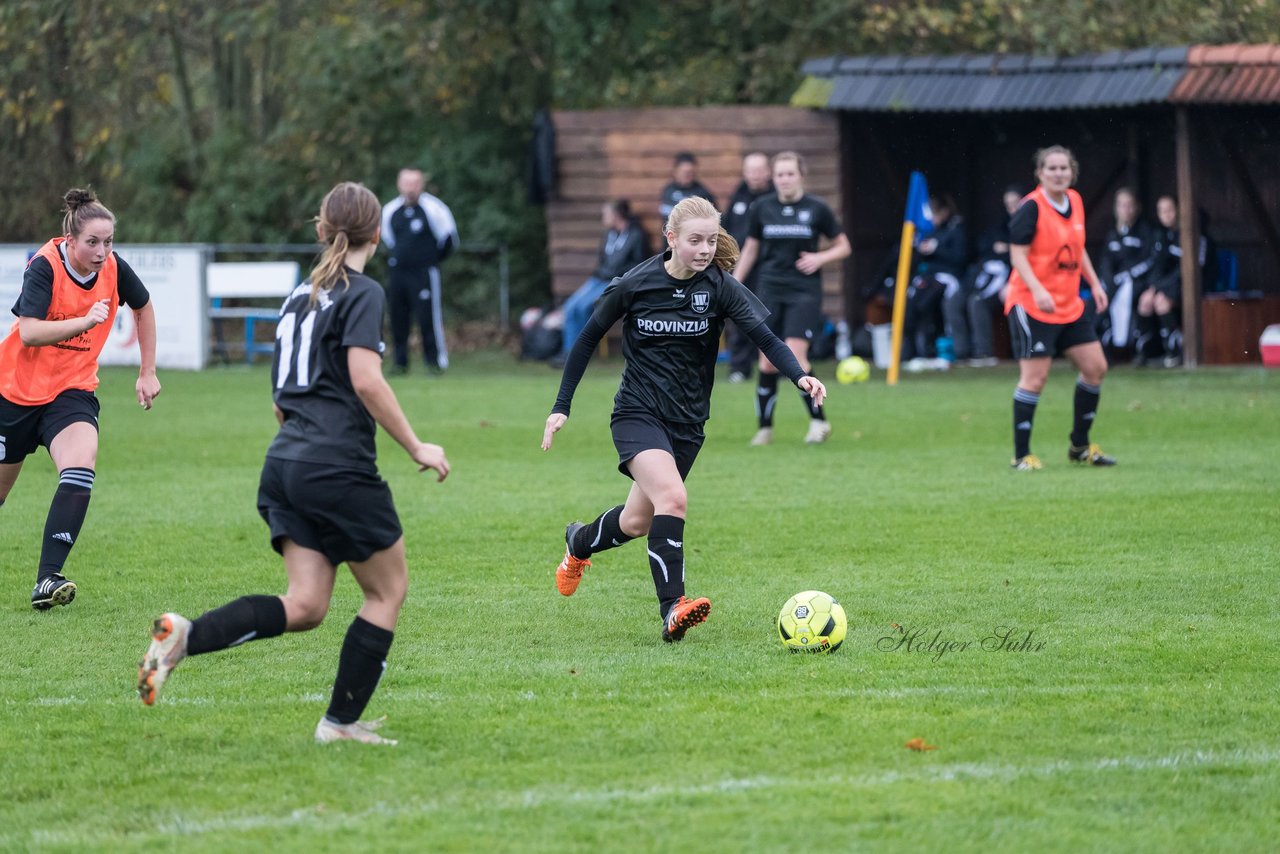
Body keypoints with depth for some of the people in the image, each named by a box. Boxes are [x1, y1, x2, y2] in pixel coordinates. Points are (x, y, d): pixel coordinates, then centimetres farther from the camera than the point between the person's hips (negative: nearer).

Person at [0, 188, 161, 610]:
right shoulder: (44, 267, -20)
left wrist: (147, 372, 14)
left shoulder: (113, 269, -7)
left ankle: (47, 578, -30)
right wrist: (85, 321, -42)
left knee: (80, 469, -26)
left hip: (72, 392, 2)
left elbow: (143, 306, 15)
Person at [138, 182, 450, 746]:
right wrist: (416, 448, -11)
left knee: (304, 606, 2)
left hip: (285, 463, 7)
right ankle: (342, 720, 7)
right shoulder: (362, 294, -6)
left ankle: (185, 636, -16)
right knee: (388, 590, 9)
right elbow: (366, 381, -18)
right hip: (339, 466, -7)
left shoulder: (301, 295, 18)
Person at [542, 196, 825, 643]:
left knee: (637, 522, 14)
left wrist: (799, 375, -38)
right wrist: (561, 407, 1)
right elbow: (588, 340, 2)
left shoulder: (719, 288, -8)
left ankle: (579, 543, 46)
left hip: (688, 422, 3)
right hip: (638, 415, -3)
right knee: (673, 498, -27)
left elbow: (764, 336, -19)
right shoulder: (633, 287, -10)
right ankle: (673, 610, -28)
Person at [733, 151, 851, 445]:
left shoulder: (816, 208, -2)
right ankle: (765, 427, 15)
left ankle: (818, 420, -1)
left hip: (804, 291, -3)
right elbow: (750, 250, 16)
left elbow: (843, 247, 7)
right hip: (770, 291, 3)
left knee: (794, 357, -16)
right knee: (768, 363, 1)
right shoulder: (762, 208, 4)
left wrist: (820, 258, -12)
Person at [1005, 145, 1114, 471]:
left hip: (1069, 306, 8)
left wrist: (1094, 284, 15)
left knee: (1095, 367, 8)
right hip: (1032, 306, -8)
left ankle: (1080, 446, 22)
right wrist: (1038, 291, -30)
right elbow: (1018, 254, -18)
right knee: (1034, 378, -9)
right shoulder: (1031, 207, -14)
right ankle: (1021, 455, 0)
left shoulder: (1075, 201, 8)